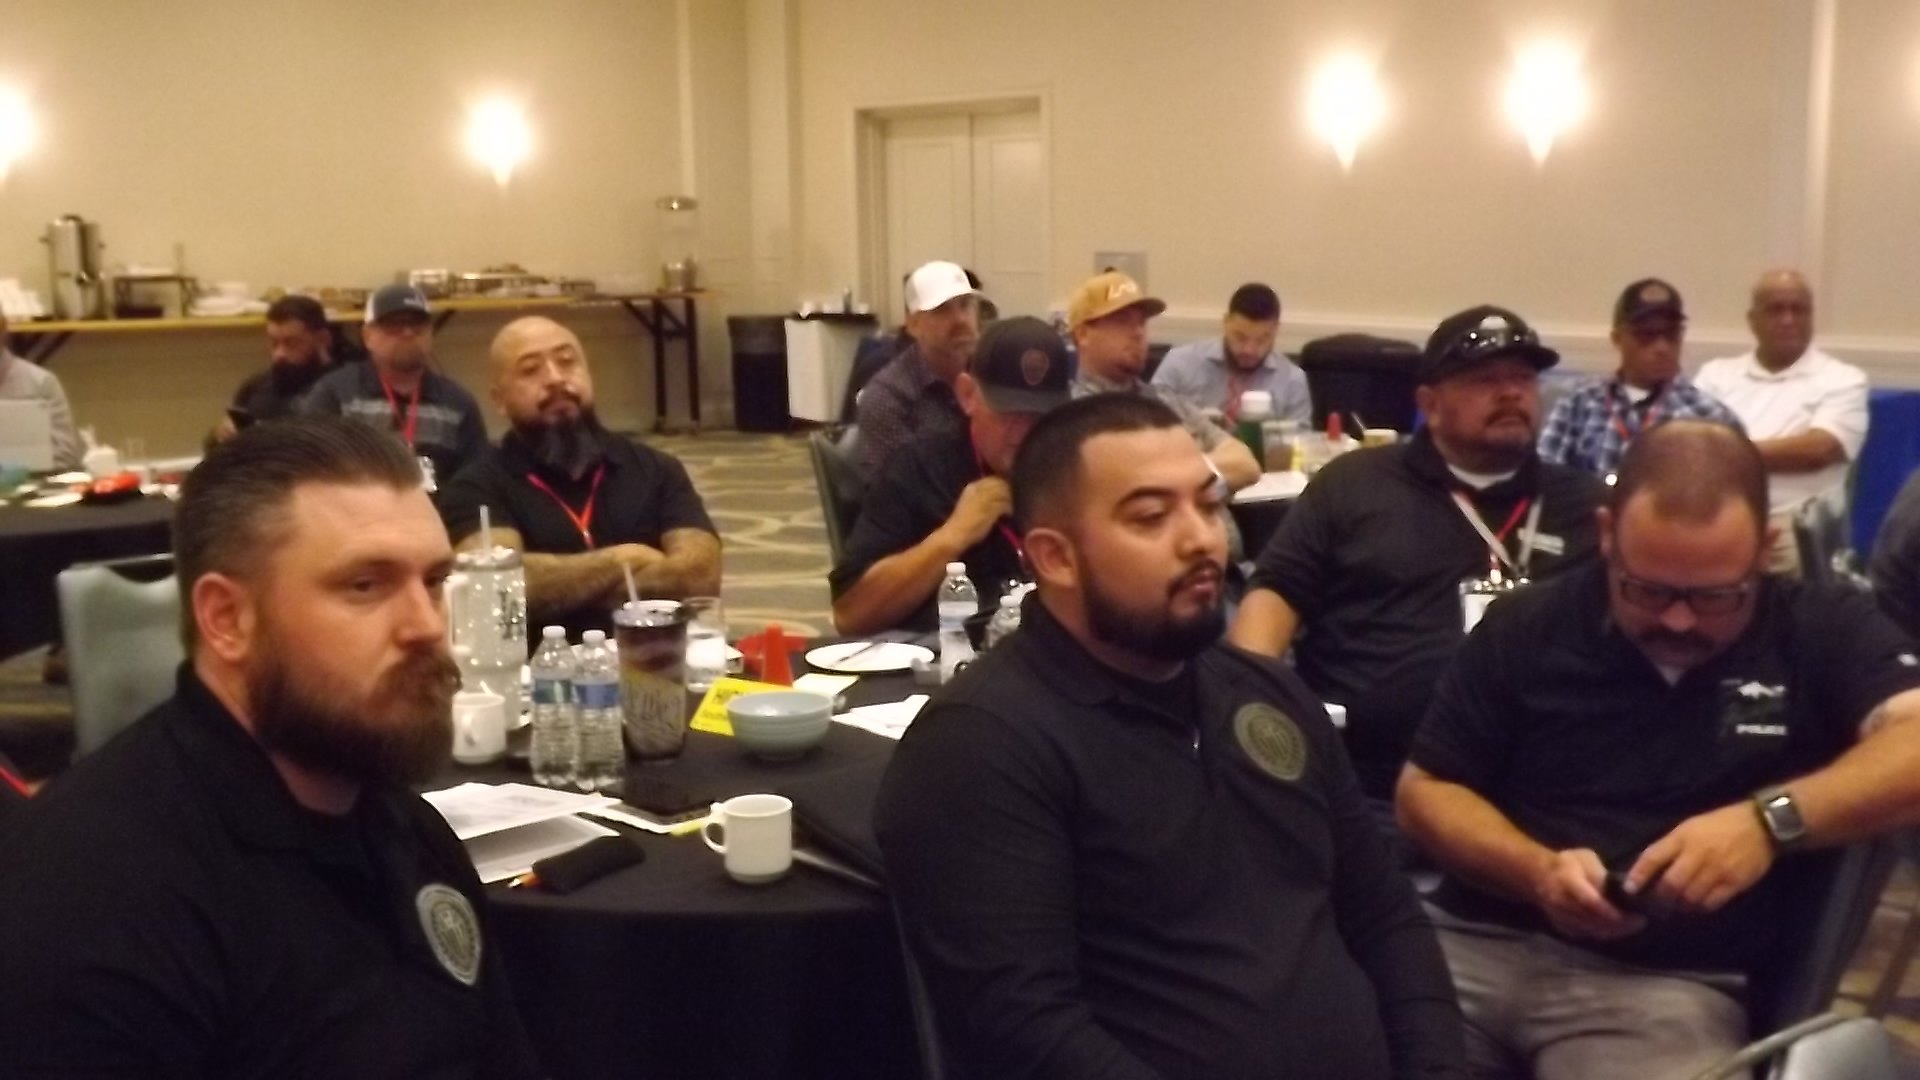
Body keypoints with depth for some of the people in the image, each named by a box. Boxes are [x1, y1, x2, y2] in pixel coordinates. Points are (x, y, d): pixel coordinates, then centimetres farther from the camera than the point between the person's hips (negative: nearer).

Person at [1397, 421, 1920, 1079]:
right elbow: (1424, 791, 8)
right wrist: (1536, 871, -9)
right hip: (1479, 941, 1)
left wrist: (1773, 819, -24)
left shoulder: (1822, 632, 4)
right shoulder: (1527, 628, 7)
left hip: (1673, 982, 0)